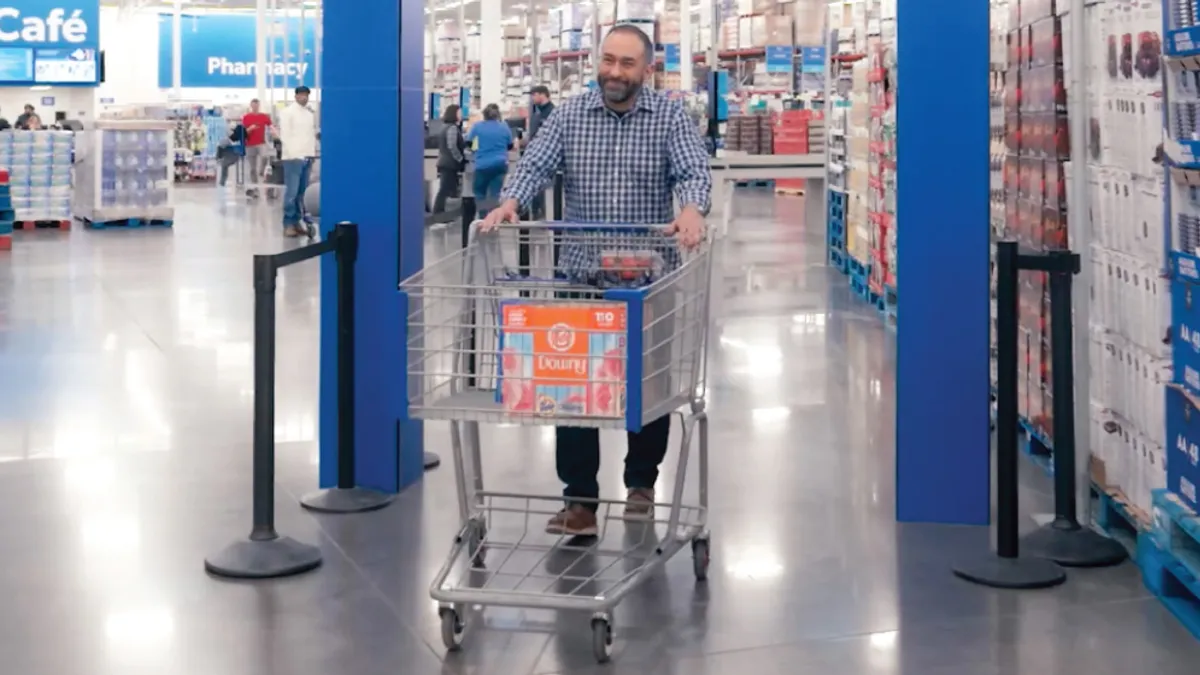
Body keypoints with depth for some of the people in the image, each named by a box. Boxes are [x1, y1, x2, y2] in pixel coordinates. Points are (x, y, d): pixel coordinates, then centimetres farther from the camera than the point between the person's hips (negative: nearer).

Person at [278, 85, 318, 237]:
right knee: (292, 192, -8)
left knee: (302, 192, 6)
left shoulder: (311, 113, 15)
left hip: (307, 156, 5)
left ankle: (296, 221, 12)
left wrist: (313, 152, 6)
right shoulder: (287, 112, -1)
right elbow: (284, 135, -6)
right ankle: (288, 224, -2)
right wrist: (293, 154, -13)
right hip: (293, 156, -5)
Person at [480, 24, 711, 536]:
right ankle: (579, 498, 3)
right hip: (581, 272, 1)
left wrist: (691, 210, -38)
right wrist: (510, 203, -29)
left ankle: (641, 482, 29)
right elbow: (535, 164, -7)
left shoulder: (670, 118, -3)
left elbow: (695, 171, -15)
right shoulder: (569, 116, 2)